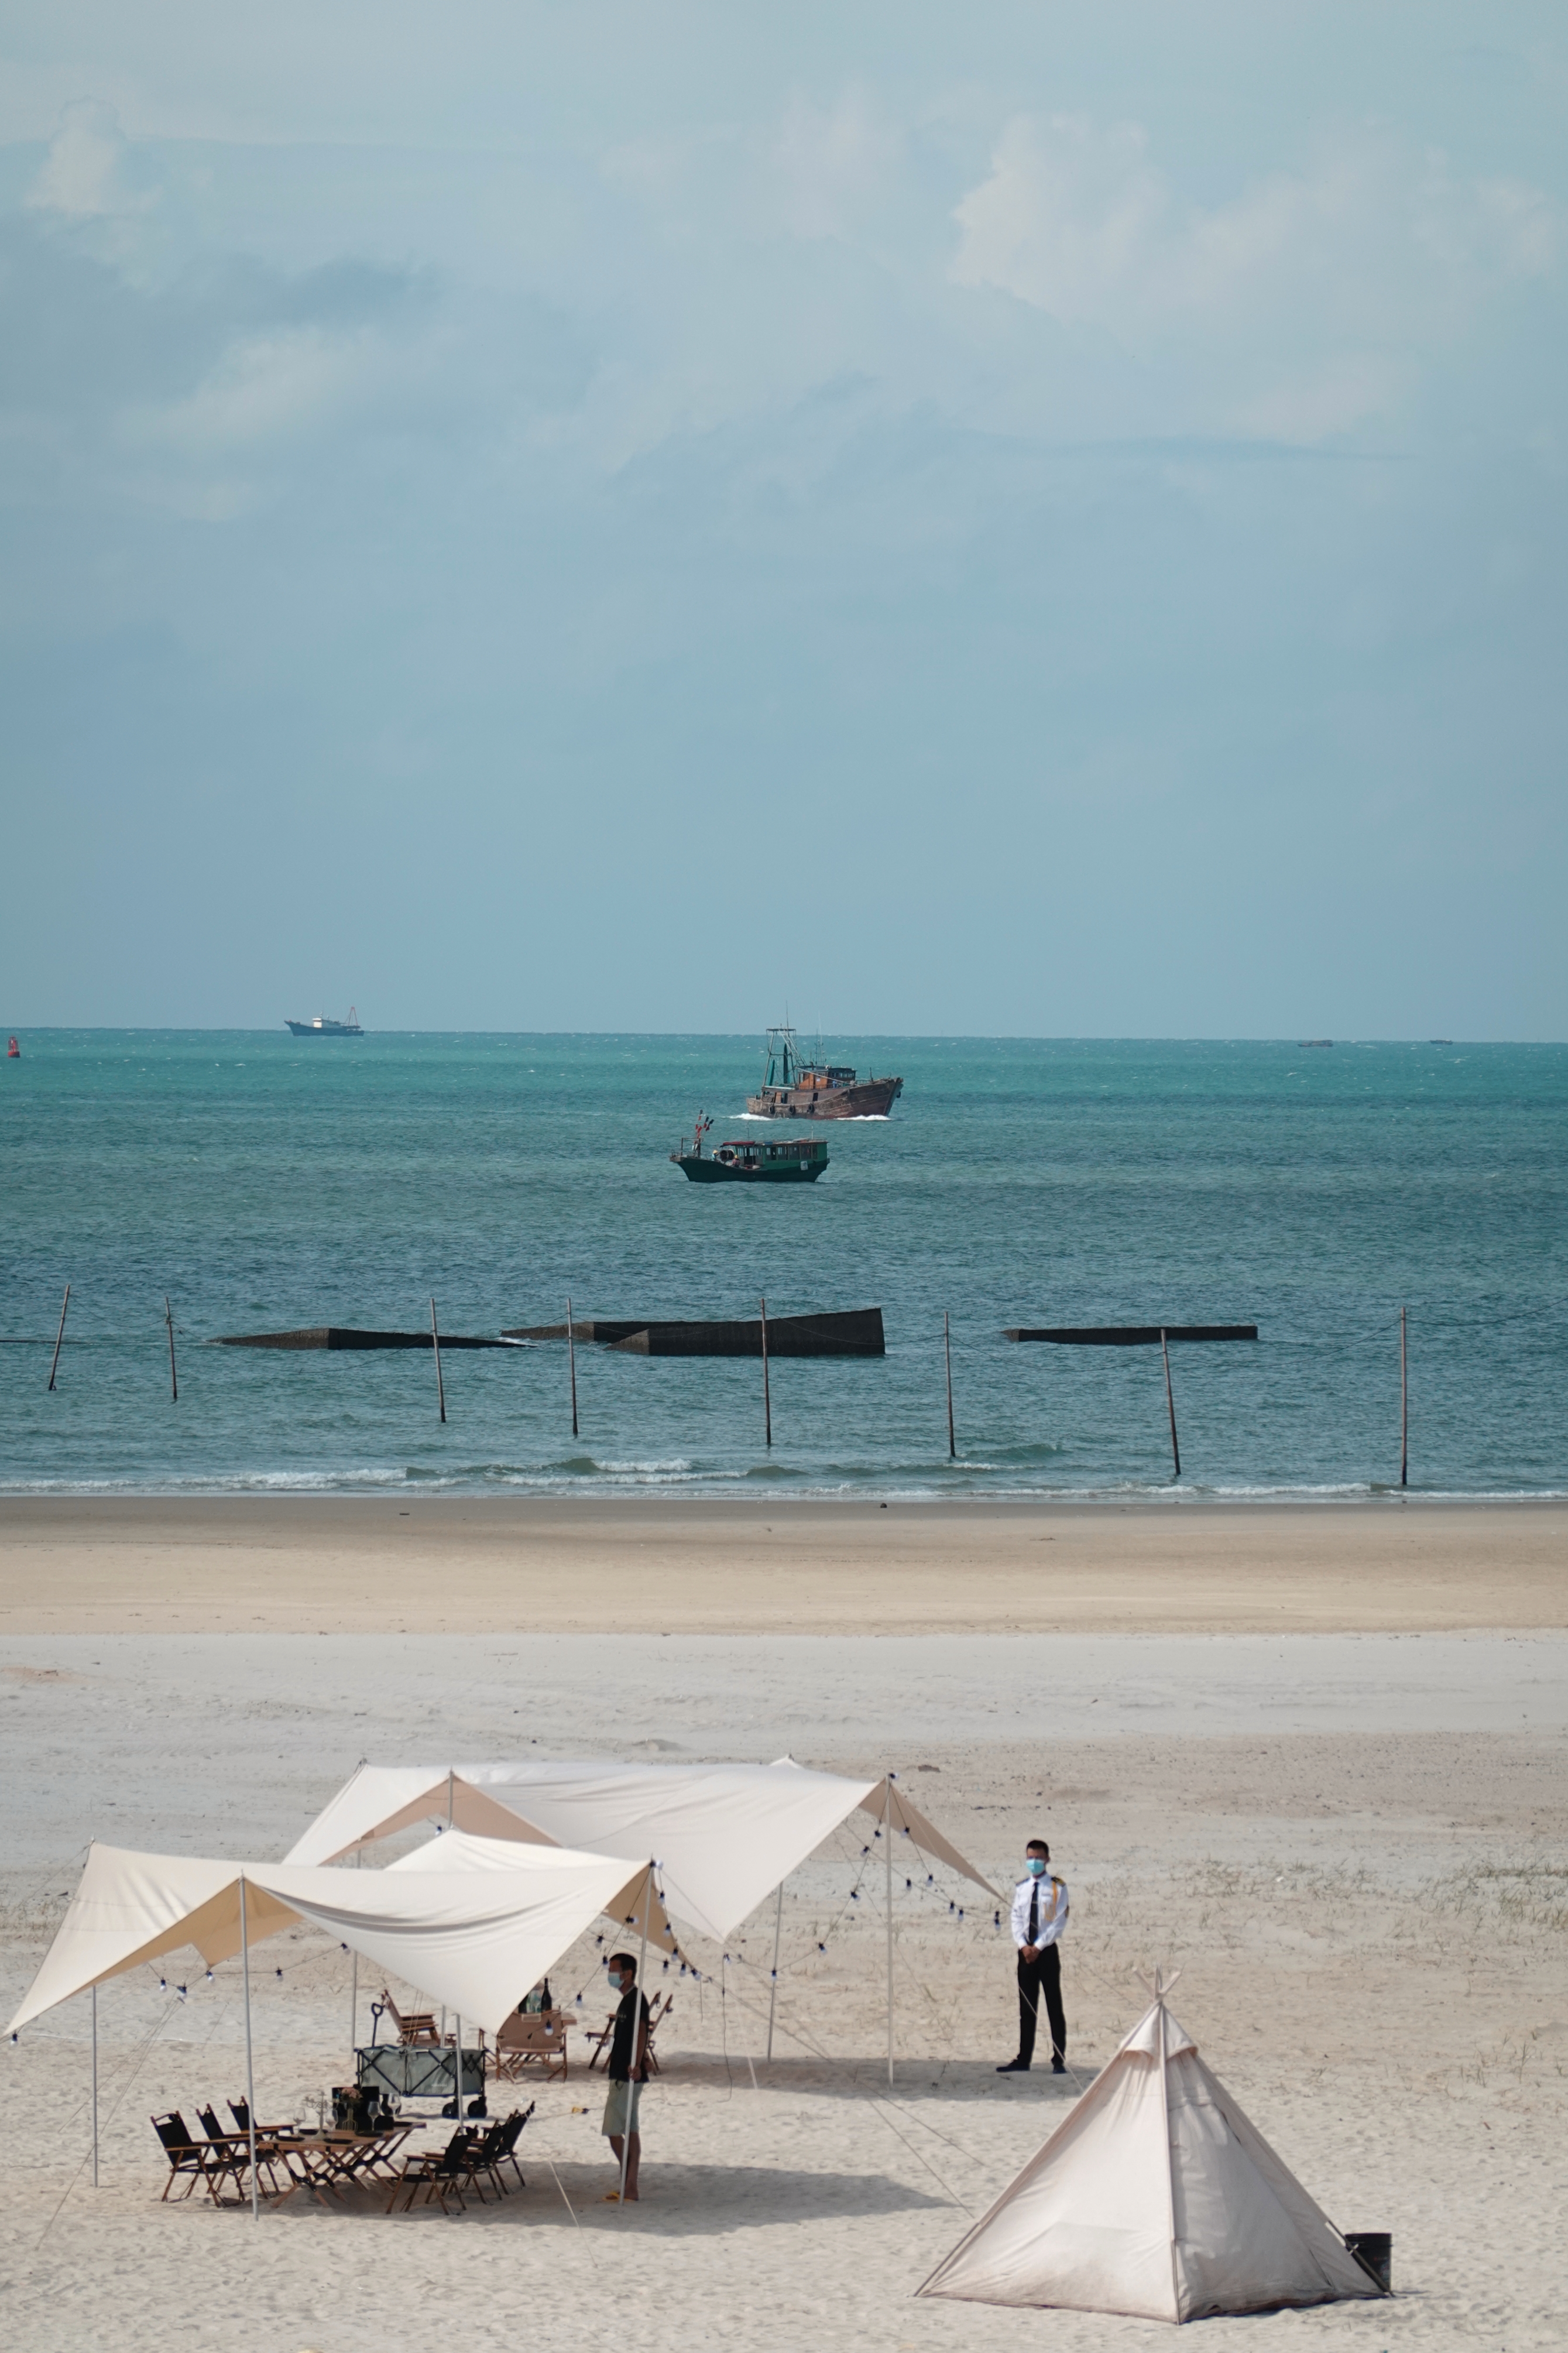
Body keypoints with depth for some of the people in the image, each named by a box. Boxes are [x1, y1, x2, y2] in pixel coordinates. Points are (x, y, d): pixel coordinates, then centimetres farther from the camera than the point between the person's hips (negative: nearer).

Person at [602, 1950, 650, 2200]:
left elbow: (641, 2032, -29)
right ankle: (631, 2186, 13)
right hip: (623, 2075, 11)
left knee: (613, 2130, -10)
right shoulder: (628, 2000, 16)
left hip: (627, 2076, -11)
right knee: (630, 2131, 10)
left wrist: (636, 2064, -42)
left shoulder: (636, 2000, -15)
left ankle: (628, 2185, -8)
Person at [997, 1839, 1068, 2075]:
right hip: (1026, 1951, 4)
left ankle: (1059, 2061, 1)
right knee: (1026, 2008, 8)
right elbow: (1017, 1919, 7)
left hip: (1047, 1951, -4)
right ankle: (1023, 2060, 11)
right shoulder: (1021, 1887, 9)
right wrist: (1024, 1945, -9)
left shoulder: (1057, 1887, -4)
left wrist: (1038, 1947, -15)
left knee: (1054, 2007, -1)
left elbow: (1059, 1922, -9)